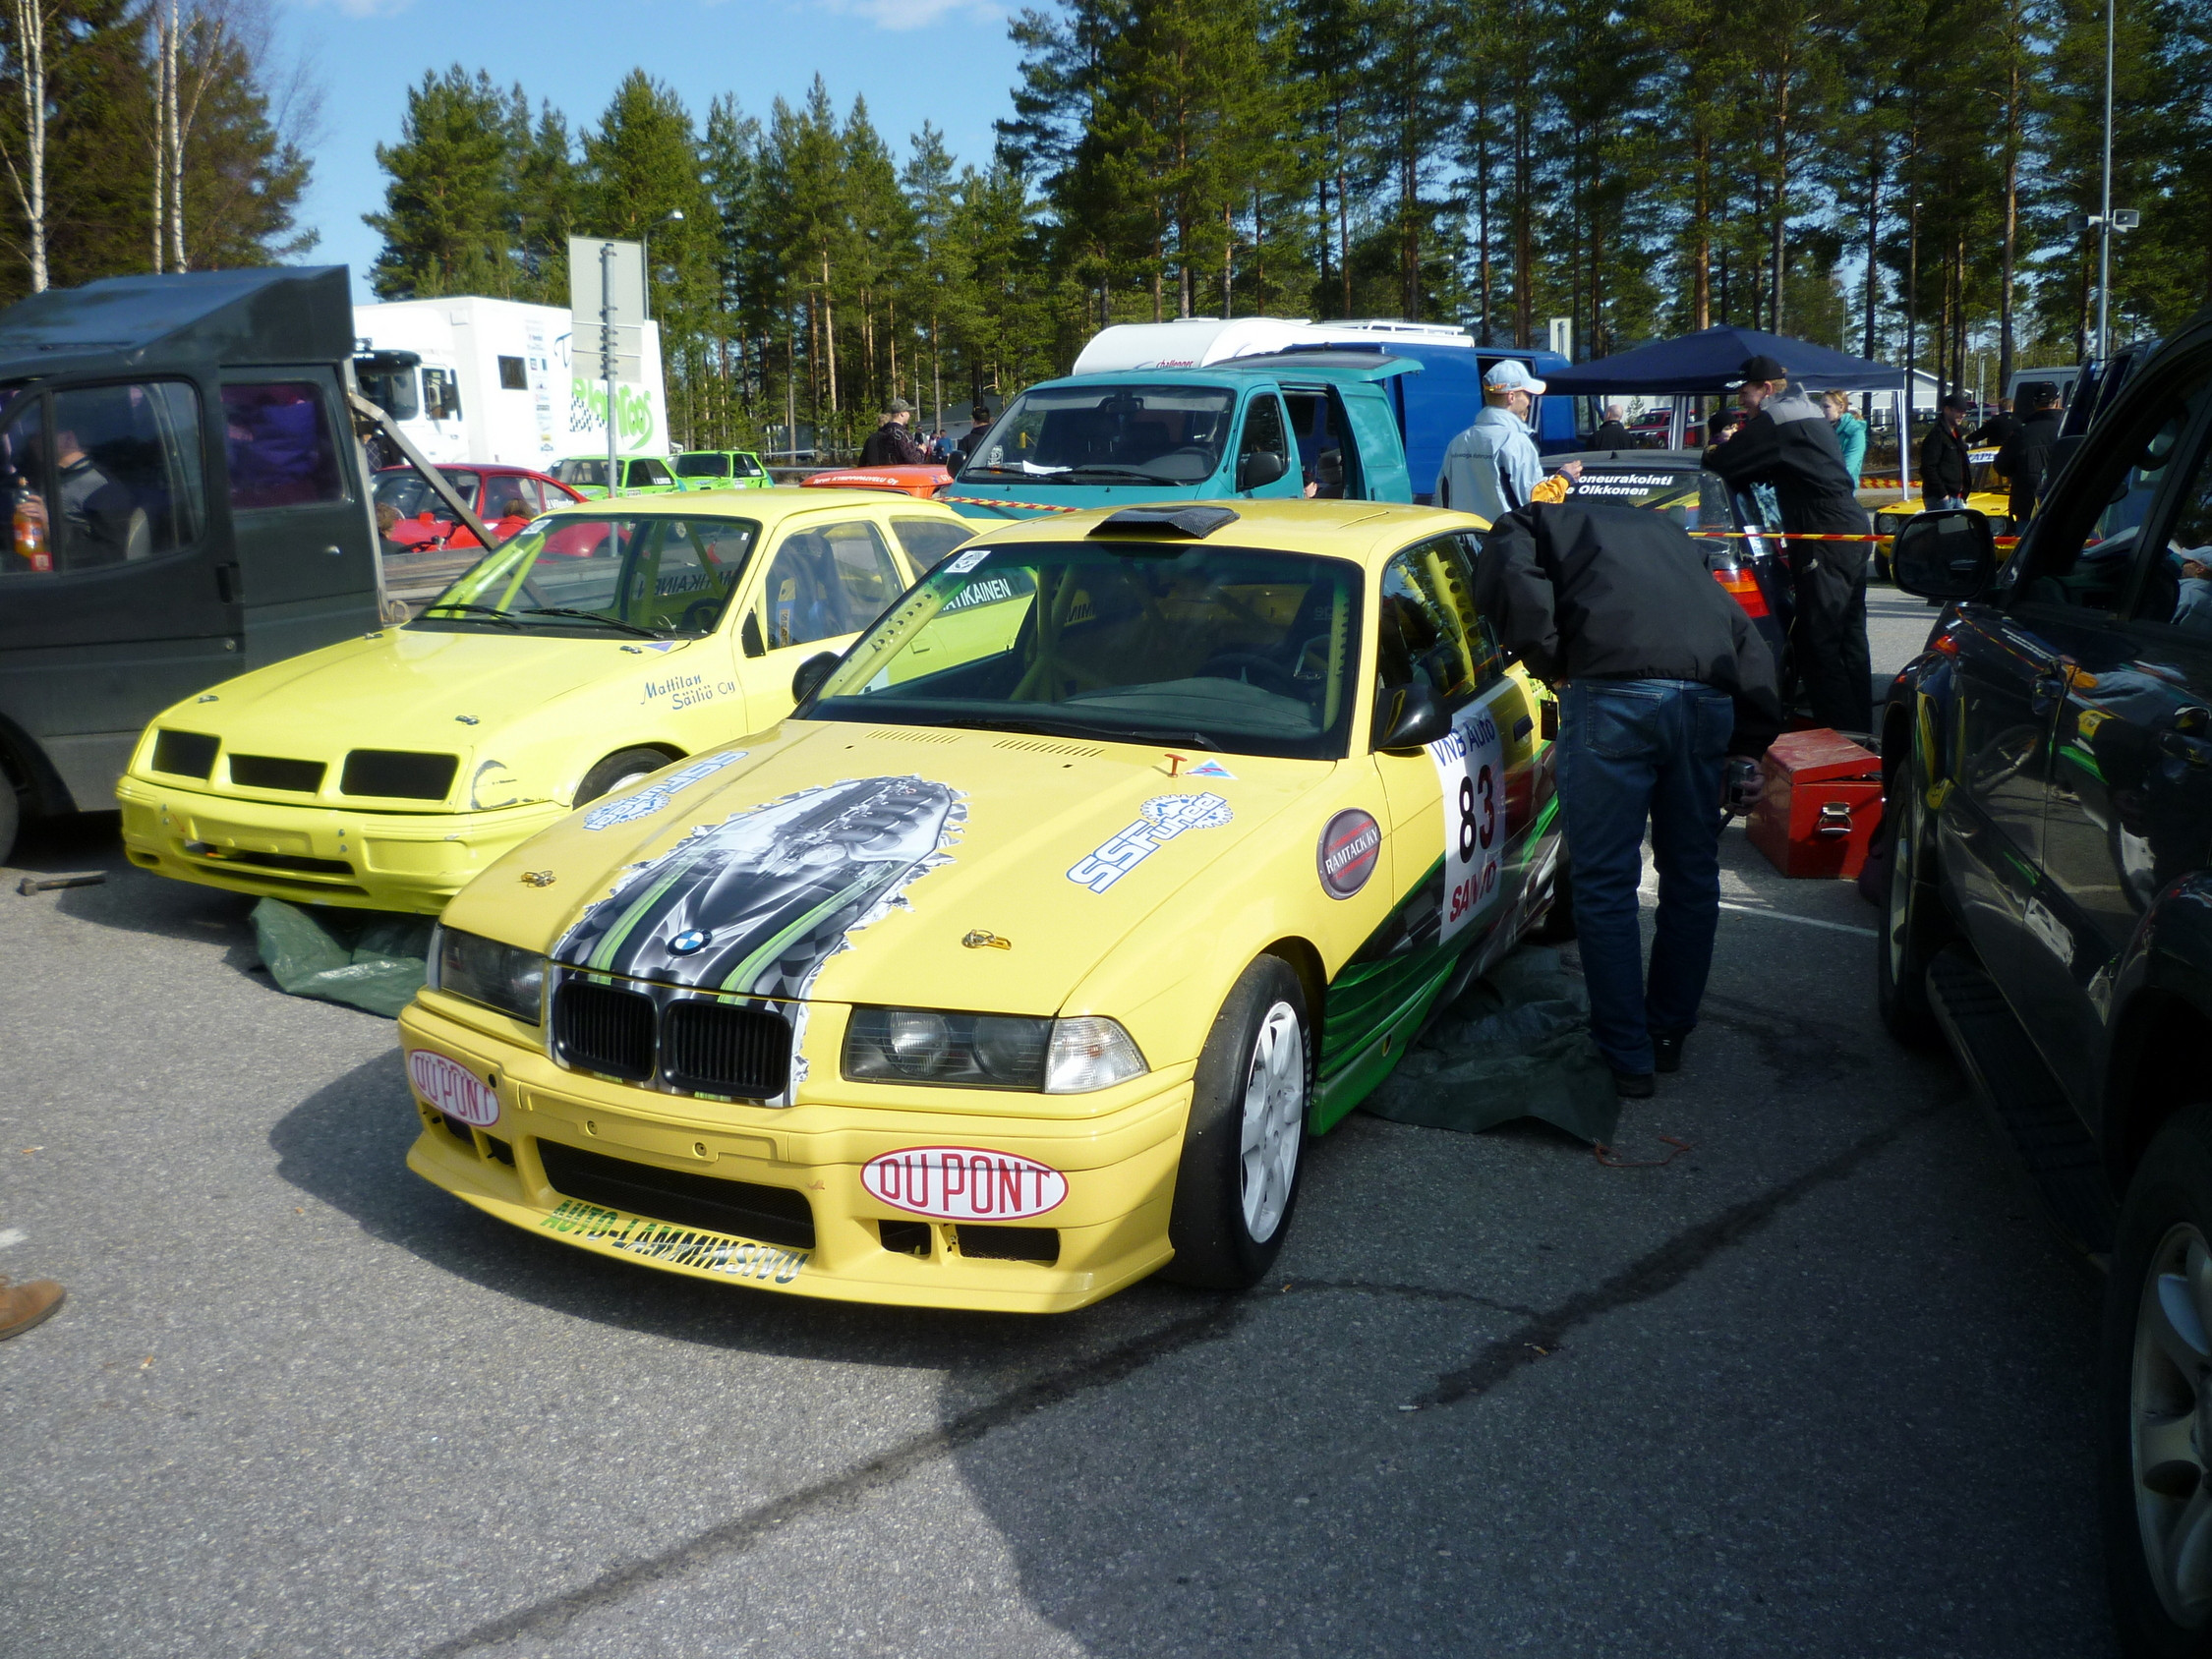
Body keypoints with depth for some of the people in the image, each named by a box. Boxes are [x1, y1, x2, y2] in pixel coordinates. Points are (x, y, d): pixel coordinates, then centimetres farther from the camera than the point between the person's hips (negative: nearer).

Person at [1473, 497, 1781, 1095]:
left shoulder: (1539, 522, 22)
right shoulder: (1668, 533, 36)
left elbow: (1506, 576, -4)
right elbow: (1745, 639, 25)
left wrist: (1547, 659, 6)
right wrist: (1748, 747, 23)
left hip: (1614, 692, -5)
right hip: (1709, 695, 6)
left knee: (1606, 883, 3)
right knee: (1692, 874, 18)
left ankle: (1628, 1056, 8)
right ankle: (1670, 1035, 30)